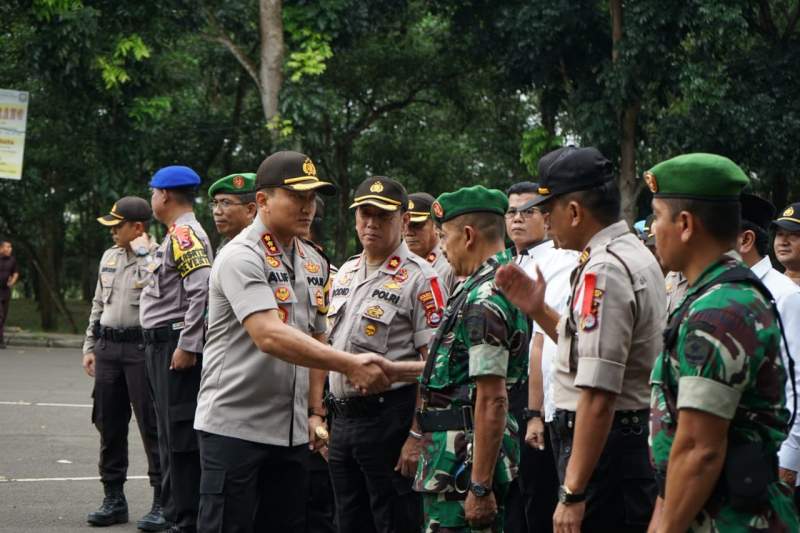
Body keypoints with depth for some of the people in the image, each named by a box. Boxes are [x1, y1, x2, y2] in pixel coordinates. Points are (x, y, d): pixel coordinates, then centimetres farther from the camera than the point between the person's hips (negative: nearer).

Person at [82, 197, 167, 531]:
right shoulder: (109, 257, 15)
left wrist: (142, 252, -17)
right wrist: (90, 346, 17)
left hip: (141, 348, -7)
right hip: (107, 347, 7)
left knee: (151, 425, -5)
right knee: (109, 424, 11)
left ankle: (162, 502, 0)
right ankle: (114, 498, 20)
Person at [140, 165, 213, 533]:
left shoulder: (185, 234, -13)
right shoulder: (177, 235, 18)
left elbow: (203, 290, -24)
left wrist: (187, 347, -23)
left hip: (175, 345, -11)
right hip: (161, 345, 11)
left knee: (180, 436, -7)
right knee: (170, 435, 16)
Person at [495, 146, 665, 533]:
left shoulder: (603, 272, -19)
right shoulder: (637, 255, 12)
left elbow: (598, 395, -26)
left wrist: (573, 494, -24)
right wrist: (537, 309, 15)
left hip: (604, 443, -10)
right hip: (638, 437, 10)